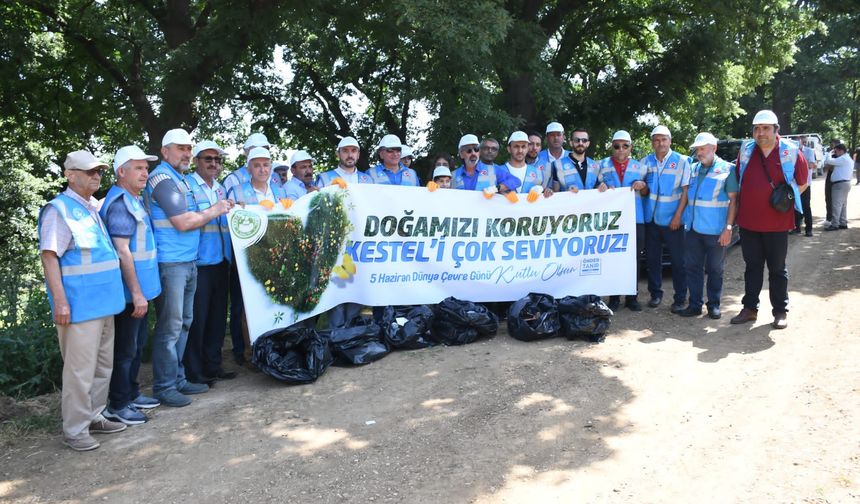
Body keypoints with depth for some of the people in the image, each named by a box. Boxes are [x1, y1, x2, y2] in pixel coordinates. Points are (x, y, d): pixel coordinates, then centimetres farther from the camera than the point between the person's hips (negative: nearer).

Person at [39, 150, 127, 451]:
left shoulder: (94, 208, 15)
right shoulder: (59, 210, -9)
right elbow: (49, 256, -15)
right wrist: (60, 301, -21)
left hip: (104, 303, 9)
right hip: (80, 305, -9)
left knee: (103, 365, 15)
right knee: (80, 369, -3)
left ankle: (93, 416, 27)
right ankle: (74, 430, 7)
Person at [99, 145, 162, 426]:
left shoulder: (134, 201, 13)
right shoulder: (120, 204, -17)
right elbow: (123, 252, -22)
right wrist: (136, 293, -22)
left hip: (138, 289, 10)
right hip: (129, 292, -10)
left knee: (137, 345, 19)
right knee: (125, 349, 0)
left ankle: (131, 394, 31)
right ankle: (117, 406, 11)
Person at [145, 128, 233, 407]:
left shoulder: (180, 179, 19)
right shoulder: (162, 179, -12)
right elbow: (183, 222, -17)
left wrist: (220, 208, 10)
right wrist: (214, 211, -5)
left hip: (188, 262, 10)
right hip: (170, 262, -10)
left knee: (184, 322, 14)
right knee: (170, 326, -4)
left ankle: (177, 379, 23)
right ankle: (164, 387, 5)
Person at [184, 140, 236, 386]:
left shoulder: (221, 189, 18)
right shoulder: (186, 186, -5)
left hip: (221, 261, 7)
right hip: (198, 262, -7)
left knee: (217, 316, 13)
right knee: (197, 318, -2)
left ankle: (213, 366, 24)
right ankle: (193, 372, 8)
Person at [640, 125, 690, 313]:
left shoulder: (681, 161, -1)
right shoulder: (645, 162, 7)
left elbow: (685, 190, -4)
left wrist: (678, 216, -11)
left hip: (672, 220, -3)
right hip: (650, 218, 3)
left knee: (678, 260, 1)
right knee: (652, 258, 9)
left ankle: (680, 298, 8)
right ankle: (655, 293, 21)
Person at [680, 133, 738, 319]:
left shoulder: (727, 169, -4)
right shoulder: (692, 169, 10)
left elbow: (733, 200, -6)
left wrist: (728, 227, -12)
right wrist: (685, 221, 8)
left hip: (715, 231, -4)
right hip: (693, 229, 5)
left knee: (715, 269, 6)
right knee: (693, 267, 7)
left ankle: (714, 305, 16)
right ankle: (695, 305, 14)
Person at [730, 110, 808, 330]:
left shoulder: (791, 152, -7)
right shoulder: (746, 150, 1)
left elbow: (802, 183, 5)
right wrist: (750, 200, 9)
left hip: (777, 223, -3)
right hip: (748, 221, 3)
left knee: (777, 269, 8)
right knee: (752, 267, 13)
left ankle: (780, 312, 18)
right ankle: (750, 308, 22)